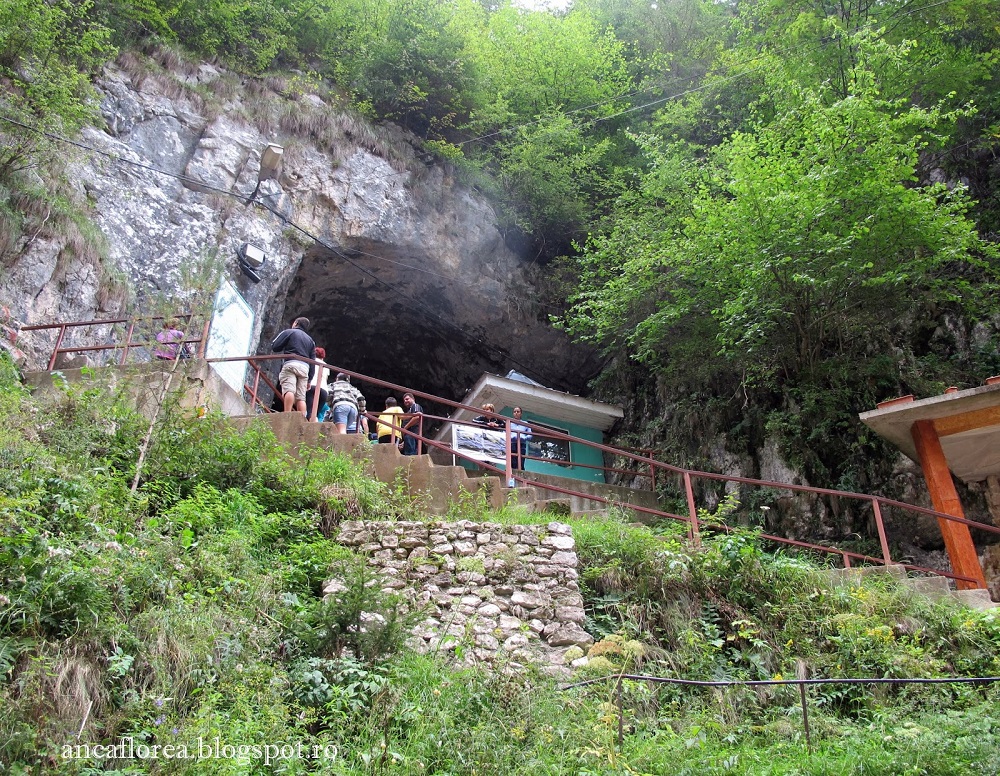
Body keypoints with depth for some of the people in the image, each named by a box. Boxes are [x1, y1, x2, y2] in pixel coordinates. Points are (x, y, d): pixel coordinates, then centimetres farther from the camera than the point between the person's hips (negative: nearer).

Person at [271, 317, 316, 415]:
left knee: (289, 391, -21)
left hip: (290, 364, -5)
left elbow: (274, 347, 5)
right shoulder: (310, 340, 29)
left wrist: (285, 348, 28)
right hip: (304, 367, 5)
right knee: (301, 397, -1)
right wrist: (309, 380, 21)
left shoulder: (289, 332, 13)